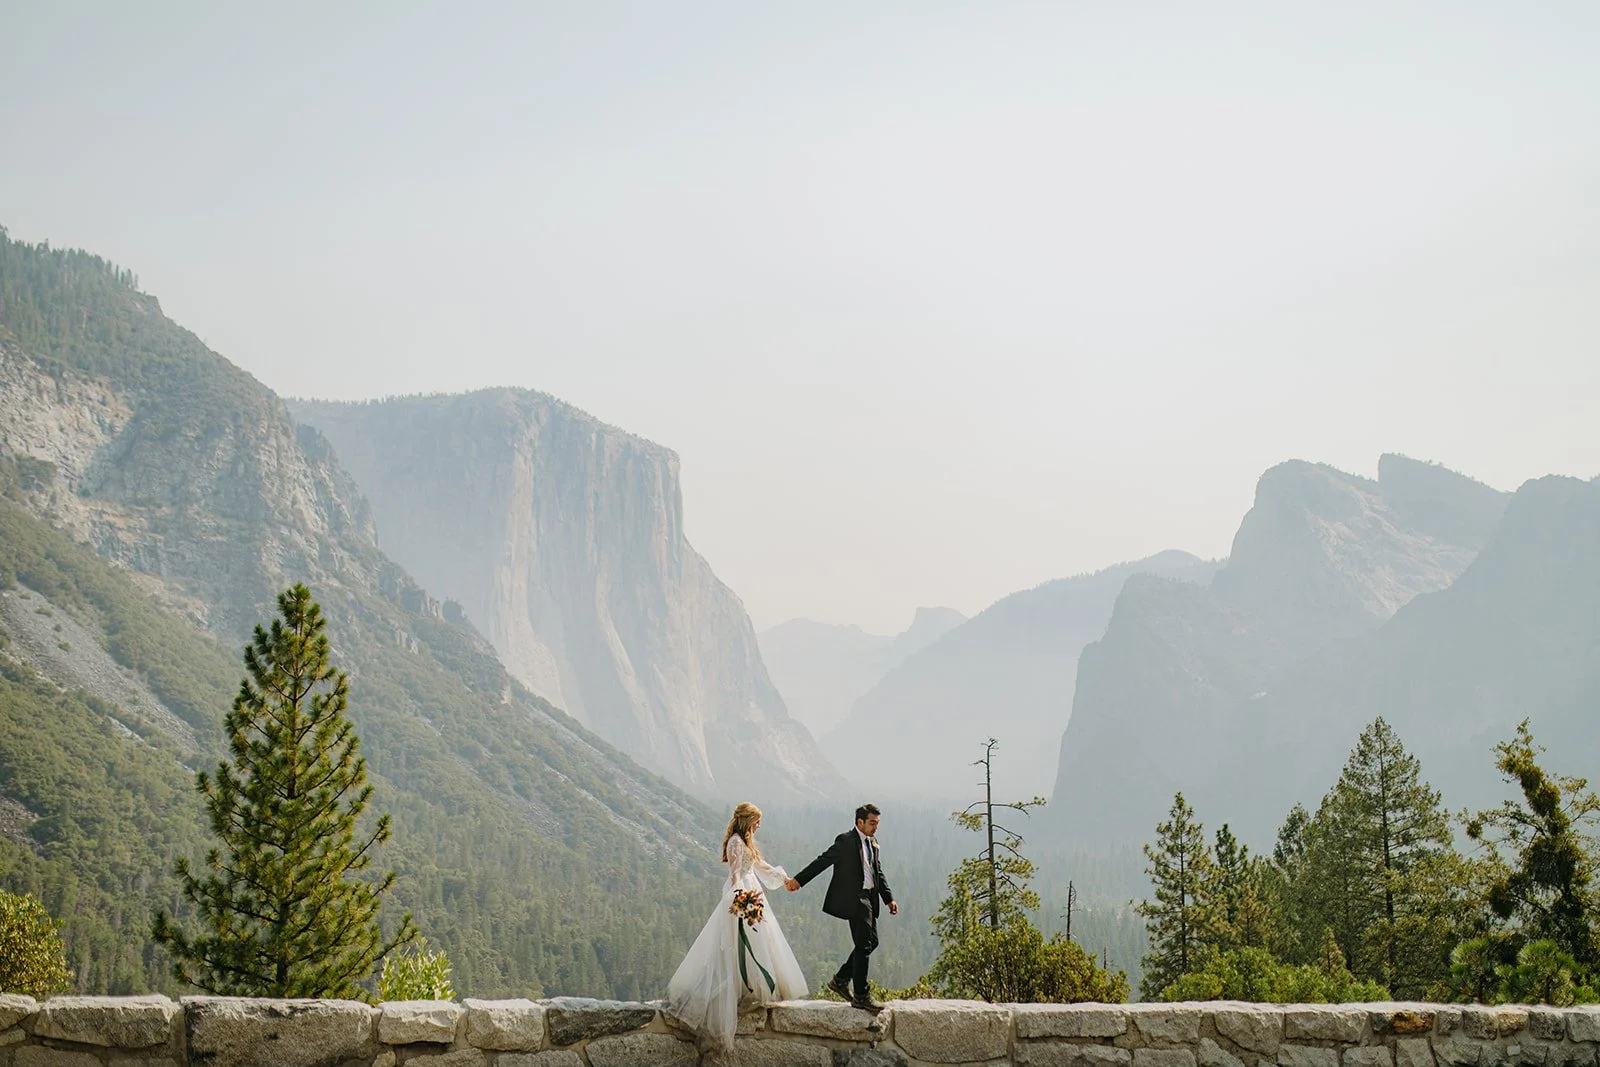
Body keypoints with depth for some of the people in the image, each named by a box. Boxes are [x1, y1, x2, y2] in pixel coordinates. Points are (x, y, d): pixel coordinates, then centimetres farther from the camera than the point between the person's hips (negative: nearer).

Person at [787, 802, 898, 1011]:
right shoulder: (846, 840, -10)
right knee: (864, 945, -9)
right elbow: (822, 861, -9)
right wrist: (799, 880, -12)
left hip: (869, 898, 9)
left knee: (872, 942, 10)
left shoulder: (873, 843, 15)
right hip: (854, 899, -9)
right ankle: (861, 996, -4)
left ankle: (841, 980, 23)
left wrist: (889, 899, 12)